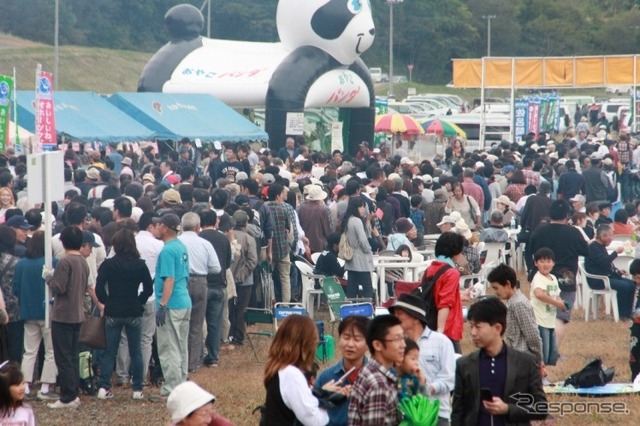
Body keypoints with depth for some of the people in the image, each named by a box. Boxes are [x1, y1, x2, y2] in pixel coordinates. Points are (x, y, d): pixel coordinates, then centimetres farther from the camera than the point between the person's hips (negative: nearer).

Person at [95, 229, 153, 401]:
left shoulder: (108, 265, -7)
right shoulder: (140, 265, -3)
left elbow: (99, 289, -10)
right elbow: (149, 289, -1)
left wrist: (106, 302, 6)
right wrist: (139, 302, 11)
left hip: (113, 313, 0)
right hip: (134, 313, 1)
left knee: (109, 352, 7)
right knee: (136, 352, 9)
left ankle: (104, 387, -1)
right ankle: (137, 389, 8)